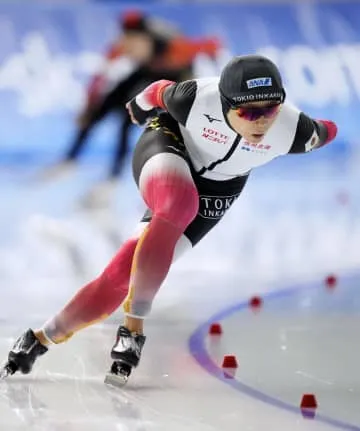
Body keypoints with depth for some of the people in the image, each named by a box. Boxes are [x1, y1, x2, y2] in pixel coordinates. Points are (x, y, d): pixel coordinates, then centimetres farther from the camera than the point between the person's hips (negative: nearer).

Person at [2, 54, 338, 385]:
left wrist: (324, 132, 15)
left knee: (127, 271, -13)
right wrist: (141, 105, 10)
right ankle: (134, 324, -30)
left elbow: (322, 133, -7)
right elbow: (161, 92, -11)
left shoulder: (292, 130, -31)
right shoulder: (197, 99, -35)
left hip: (215, 187, 3)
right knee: (179, 204, -40)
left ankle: (46, 337, 0)